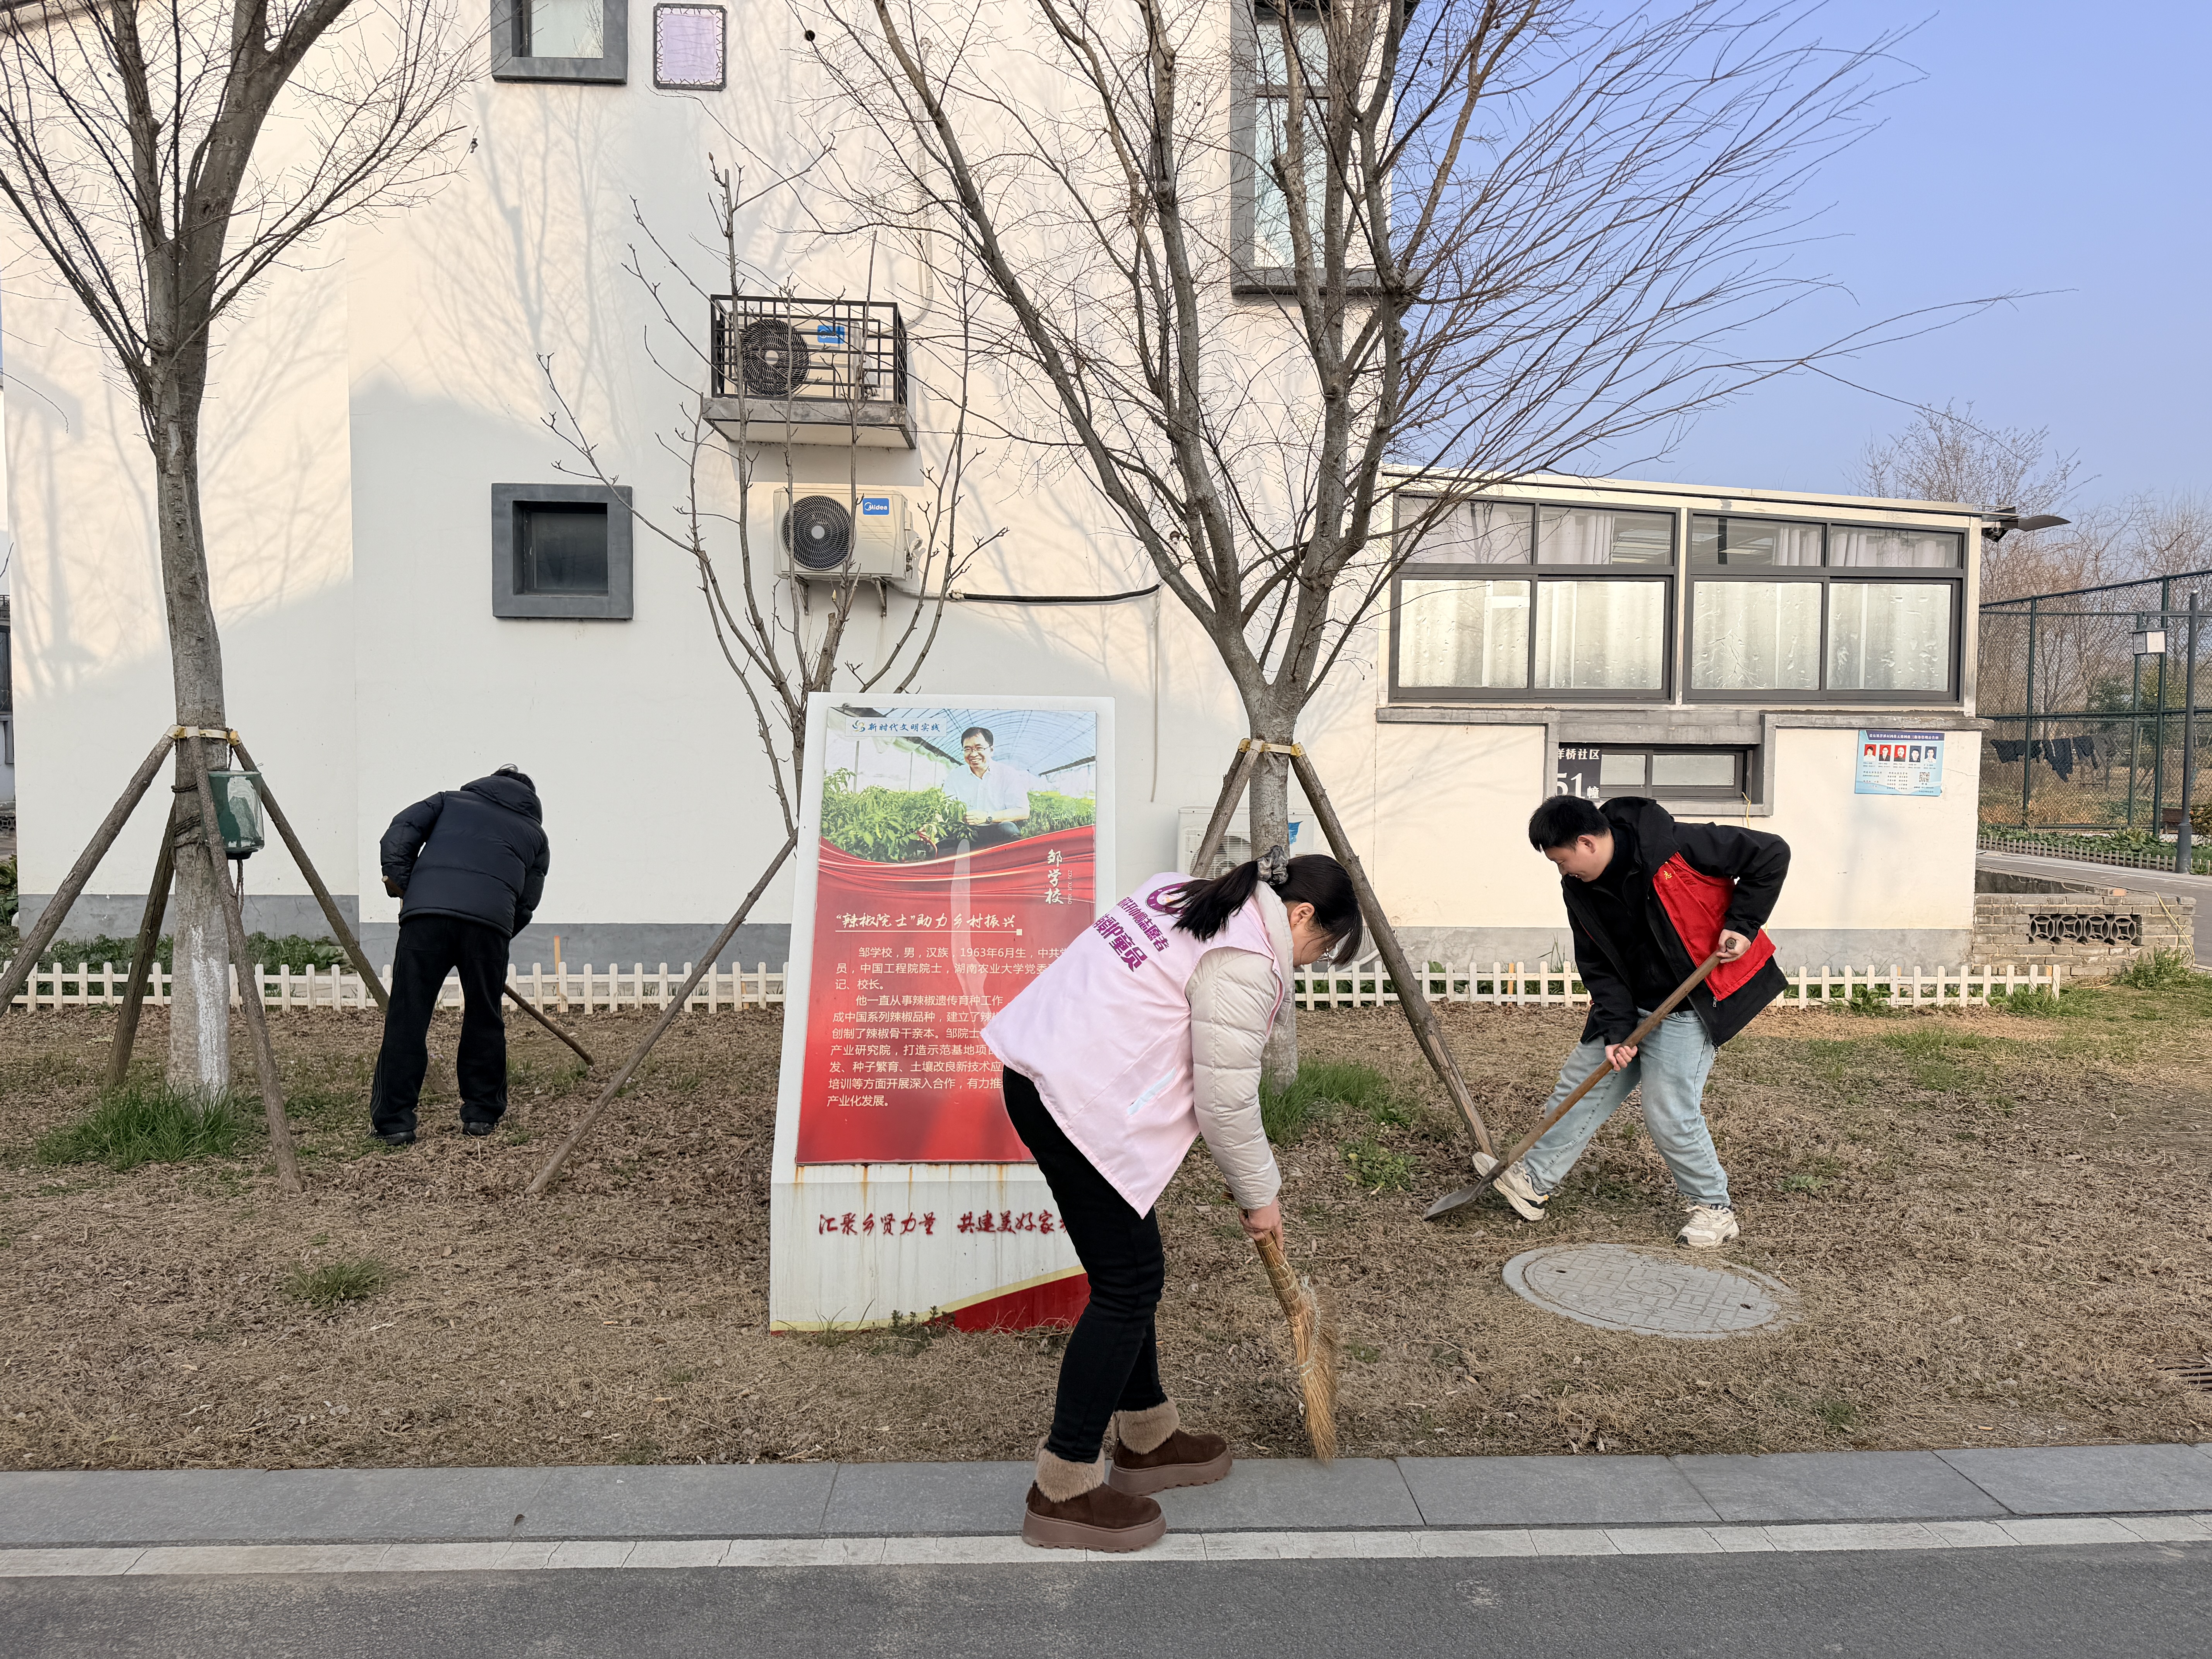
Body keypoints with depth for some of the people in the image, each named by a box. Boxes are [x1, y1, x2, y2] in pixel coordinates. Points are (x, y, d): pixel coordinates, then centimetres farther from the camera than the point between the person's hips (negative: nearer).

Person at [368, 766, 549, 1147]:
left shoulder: (450, 800, 33)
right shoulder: (535, 833, 30)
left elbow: (402, 830, 14)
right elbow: (526, 904, 21)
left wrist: (399, 880, 15)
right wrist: (498, 937, 30)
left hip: (426, 910, 0)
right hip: (490, 919, 0)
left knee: (407, 1018, 3)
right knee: (483, 1019, 15)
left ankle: (393, 1121, 3)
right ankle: (482, 1113, 22)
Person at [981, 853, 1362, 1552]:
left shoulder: (1183, 895, 16)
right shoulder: (1246, 964, -14)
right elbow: (1226, 1105, -11)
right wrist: (1259, 1195, 5)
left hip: (1041, 1068, 11)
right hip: (1080, 1106, -11)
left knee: (1133, 1270, 19)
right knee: (1127, 1285, -2)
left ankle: (1147, 1439, 33)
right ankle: (1064, 1491, 7)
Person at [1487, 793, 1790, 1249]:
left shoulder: (1675, 846, -23)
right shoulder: (1580, 889, -3)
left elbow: (1772, 855, -14)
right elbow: (1597, 966, 0)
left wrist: (1740, 925, -17)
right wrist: (1616, 1028, -12)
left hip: (1689, 1009, -6)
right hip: (1629, 1006, 7)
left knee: (1669, 1114, -9)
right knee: (1579, 1086, 7)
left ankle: (1714, 1208, 12)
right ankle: (1533, 1180, 19)